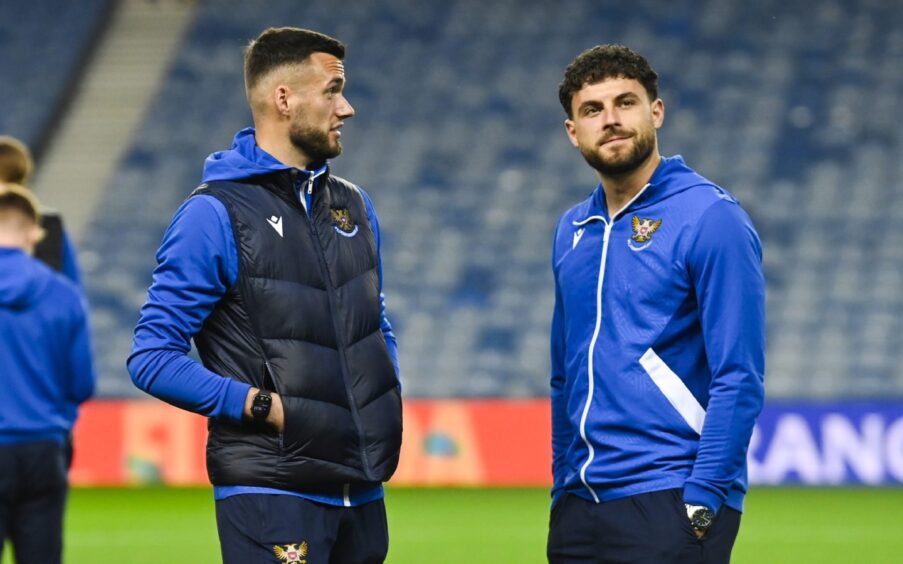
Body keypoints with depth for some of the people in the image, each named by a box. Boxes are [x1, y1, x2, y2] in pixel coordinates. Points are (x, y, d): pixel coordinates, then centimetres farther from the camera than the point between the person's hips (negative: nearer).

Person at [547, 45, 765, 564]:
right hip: (580, 508, 6)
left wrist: (703, 501, -16)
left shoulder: (710, 217, -7)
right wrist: (562, 488, 16)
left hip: (671, 504, -6)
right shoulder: (573, 230, 13)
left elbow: (739, 379, -12)